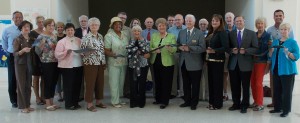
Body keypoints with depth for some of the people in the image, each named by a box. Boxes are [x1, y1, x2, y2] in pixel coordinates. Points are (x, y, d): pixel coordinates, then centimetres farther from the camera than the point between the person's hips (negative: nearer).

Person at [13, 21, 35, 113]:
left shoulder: (32, 39, 9)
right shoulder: (17, 40, -5)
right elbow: (15, 54, -10)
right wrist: (22, 50, -25)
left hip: (29, 64, 4)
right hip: (20, 64, -4)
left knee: (28, 85, 6)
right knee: (21, 85, -3)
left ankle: (27, 105, 14)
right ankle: (22, 106, 4)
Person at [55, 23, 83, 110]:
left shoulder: (79, 40, 12)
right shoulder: (61, 42, -1)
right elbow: (57, 55, -7)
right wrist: (66, 52, -21)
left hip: (78, 66, 5)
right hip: (67, 67, -4)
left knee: (77, 85, 8)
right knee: (68, 86, -1)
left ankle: (75, 102, 22)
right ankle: (68, 104, 10)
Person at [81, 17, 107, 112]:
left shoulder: (101, 36, 11)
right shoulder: (86, 37, -6)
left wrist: (104, 62, 13)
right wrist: (88, 52, -25)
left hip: (101, 63, 6)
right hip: (90, 64, -6)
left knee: (100, 82, 10)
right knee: (90, 83, -1)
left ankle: (98, 101, 24)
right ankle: (89, 104, 7)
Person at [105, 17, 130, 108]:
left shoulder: (125, 35, 12)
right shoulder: (109, 36, -5)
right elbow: (106, 50, -10)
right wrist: (112, 54, -27)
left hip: (124, 62, 6)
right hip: (113, 63, -5)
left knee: (121, 82, 11)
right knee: (114, 82, -2)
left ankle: (118, 99, 24)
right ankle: (115, 101, 8)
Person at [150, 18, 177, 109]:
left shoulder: (172, 36, -1)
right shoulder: (154, 36, 9)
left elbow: (174, 50, -10)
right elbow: (150, 47, 7)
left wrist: (169, 47, -31)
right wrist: (154, 50, -14)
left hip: (167, 63, -4)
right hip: (156, 62, 4)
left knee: (166, 82, 0)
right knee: (157, 81, 12)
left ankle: (164, 101, 9)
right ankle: (158, 99, 26)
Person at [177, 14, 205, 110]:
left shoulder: (199, 33, -7)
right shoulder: (181, 32, 9)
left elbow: (202, 48, -13)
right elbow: (177, 44, 15)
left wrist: (189, 48, -21)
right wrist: (180, 47, -8)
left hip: (194, 63, -4)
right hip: (183, 62, 5)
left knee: (195, 84, 6)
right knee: (186, 84, 14)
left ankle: (194, 103, 19)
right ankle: (187, 101, 27)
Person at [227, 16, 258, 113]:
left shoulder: (251, 33, 2)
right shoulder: (231, 34, 9)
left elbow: (255, 48, -2)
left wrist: (245, 51, -17)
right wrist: (232, 50, -11)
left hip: (245, 64, -2)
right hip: (233, 63, 3)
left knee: (245, 86, 5)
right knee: (234, 86, 9)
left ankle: (244, 105, 17)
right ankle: (236, 104, 24)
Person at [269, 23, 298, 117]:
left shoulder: (293, 42, -3)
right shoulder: (275, 41, 13)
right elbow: (270, 56, 13)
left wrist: (287, 52, -25)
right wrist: (271, 51, -7)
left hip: (287, 70, -5)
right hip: (276, 70, 5)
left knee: (287, 91, -2)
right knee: (277, 90, 10)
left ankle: (286, 110, 6)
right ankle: (277, 107, 20)